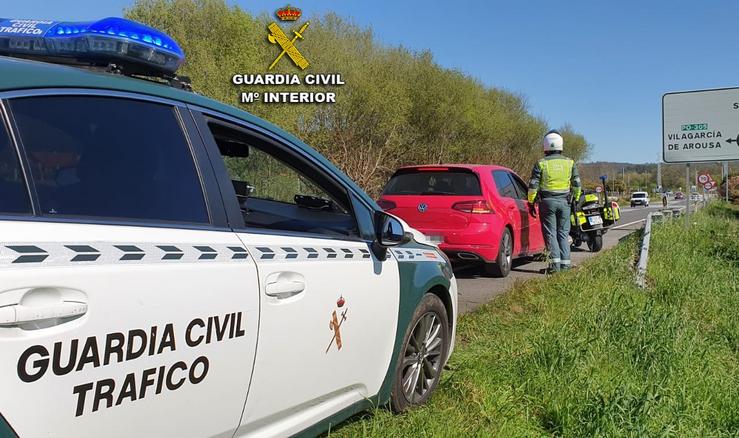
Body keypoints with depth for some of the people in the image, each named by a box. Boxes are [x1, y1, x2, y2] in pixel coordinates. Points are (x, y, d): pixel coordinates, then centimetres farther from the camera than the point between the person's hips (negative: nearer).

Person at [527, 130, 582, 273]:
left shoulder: (541, 163, -5)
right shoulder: (569, 163, 4)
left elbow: (533, 186, -6)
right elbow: (577, 184, 9)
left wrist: (531, 203, 3)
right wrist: (576, 199, 22)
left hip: (547, 202, -3)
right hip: (564, 202, 3)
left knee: (550, 233, 1)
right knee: (563, 233, 9)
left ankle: (555, 262, -5)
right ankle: (565, 263, 9)